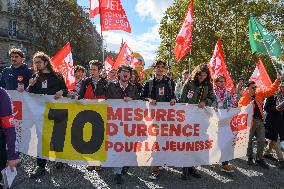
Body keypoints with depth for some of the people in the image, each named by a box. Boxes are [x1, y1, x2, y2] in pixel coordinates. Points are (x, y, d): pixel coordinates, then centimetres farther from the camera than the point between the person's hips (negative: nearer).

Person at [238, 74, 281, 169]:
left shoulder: (259, 94, 11)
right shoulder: (244, 97, -5)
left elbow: (270, 90, 11)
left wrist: (277, 81, 5)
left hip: (260, 121, 5)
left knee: (262, 140, 7)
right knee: (249, 140, 5)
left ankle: (259, 158, 21)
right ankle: (250, 157, 22)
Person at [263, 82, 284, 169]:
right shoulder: (272, 96, -4)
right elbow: (266, 108, -6)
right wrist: (275, 109, -20)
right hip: (272, 121, -4)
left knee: (273, 139, 13)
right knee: (274, 139, -3)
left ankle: (267, 153, 30)